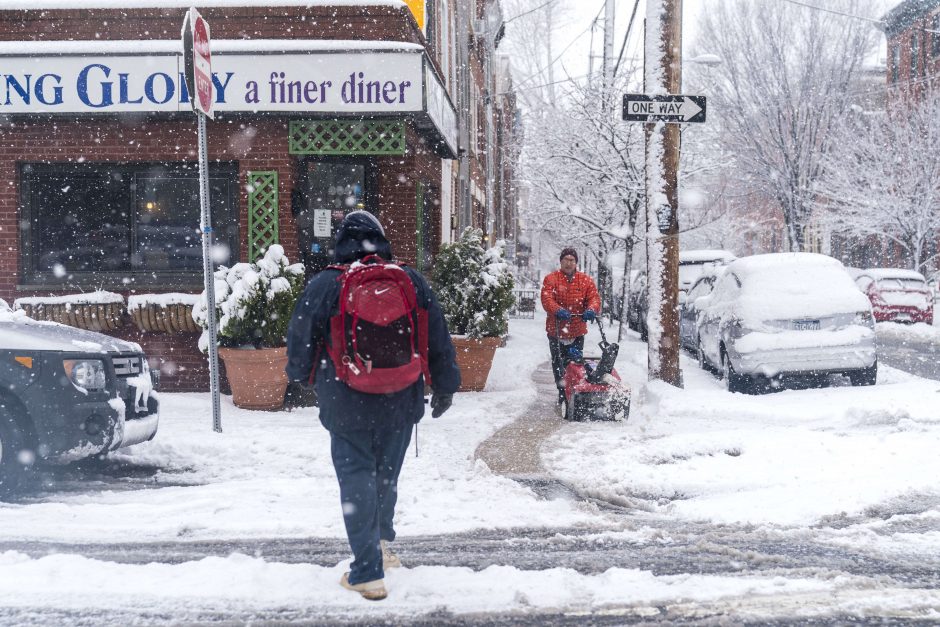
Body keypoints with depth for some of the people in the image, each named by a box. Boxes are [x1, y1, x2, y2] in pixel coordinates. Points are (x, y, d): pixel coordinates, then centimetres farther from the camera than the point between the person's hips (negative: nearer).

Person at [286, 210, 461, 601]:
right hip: (401, 403, 3)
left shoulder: (324, 285, -8)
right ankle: (381, 546, 38)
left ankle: (368, 573, -1)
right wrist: (445, 387, 18)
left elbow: (300, 341, 1)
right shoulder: (411, 281, -1)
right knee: (387, 476, 20)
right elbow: (438, 339, 5)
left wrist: (301, 377, 23)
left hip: (347, 406, -3)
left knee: (357, 480, 2)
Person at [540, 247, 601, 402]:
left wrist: (591, 310, -27)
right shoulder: (551, 279, -2)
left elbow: (594, 297, -3)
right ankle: (562, 392, 14)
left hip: (577, 331, 1)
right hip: (556, 330, -1)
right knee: (558, 362, 6)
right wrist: (558, 310, -35)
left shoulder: (586, 280, 6)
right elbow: (546, 299, -15)